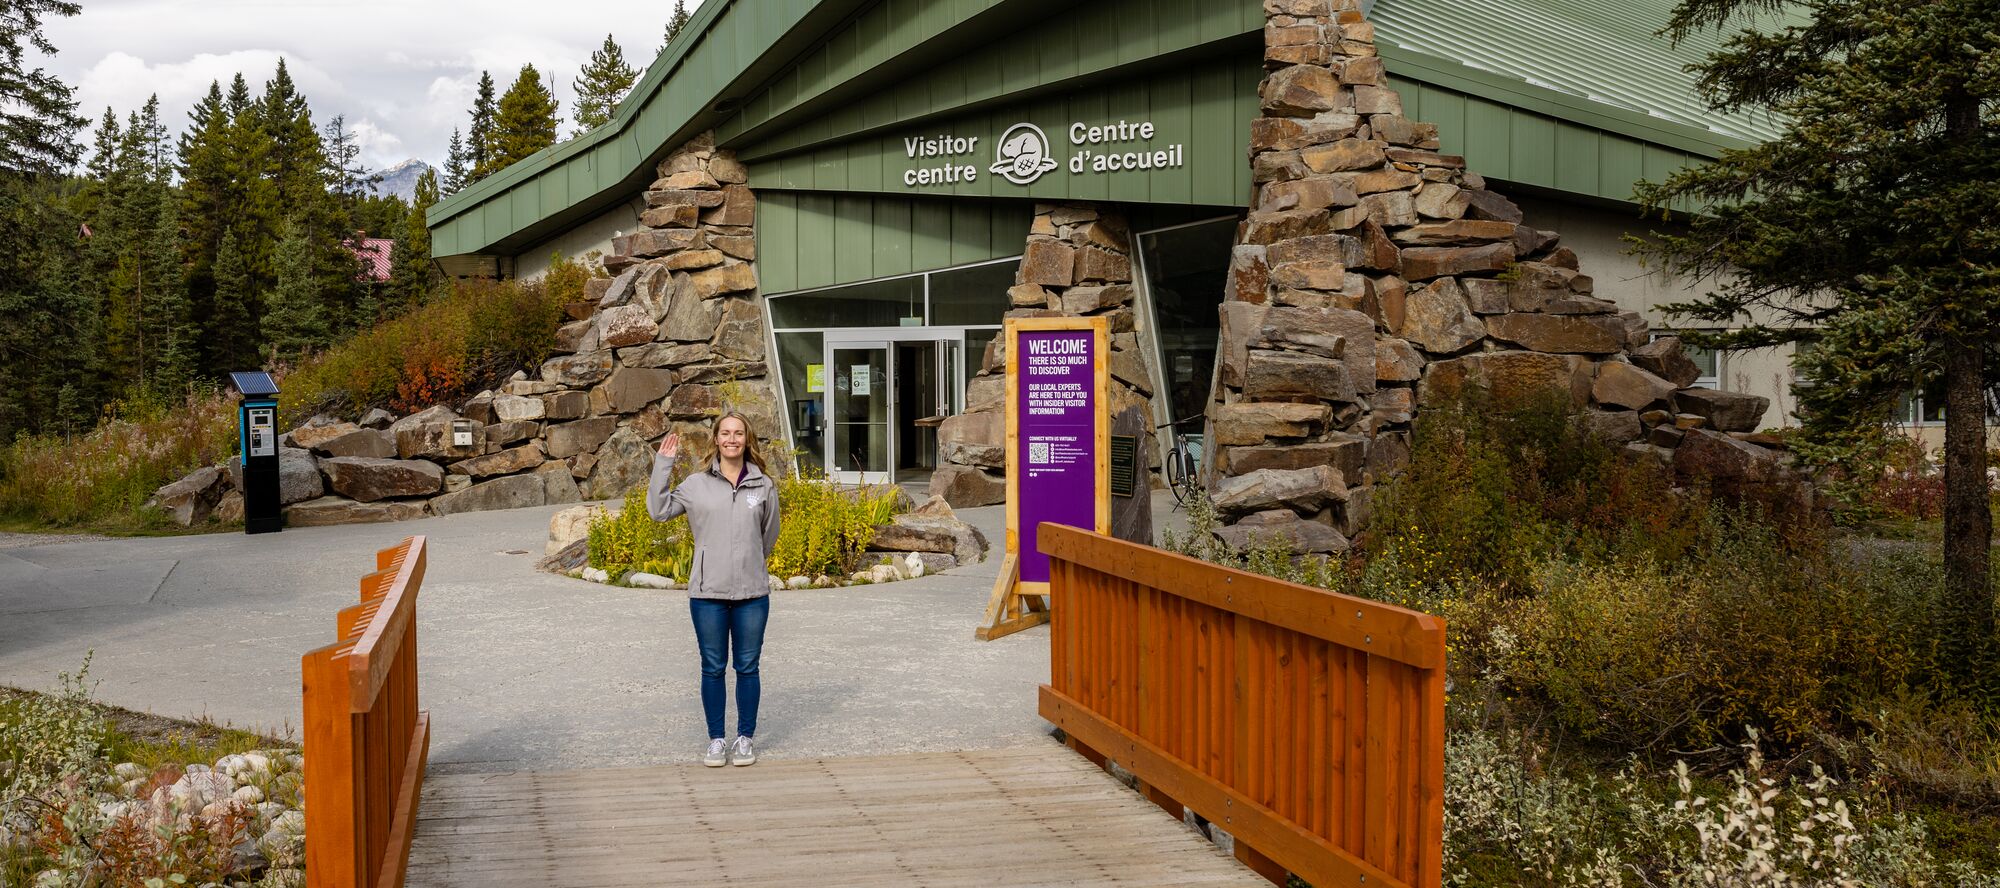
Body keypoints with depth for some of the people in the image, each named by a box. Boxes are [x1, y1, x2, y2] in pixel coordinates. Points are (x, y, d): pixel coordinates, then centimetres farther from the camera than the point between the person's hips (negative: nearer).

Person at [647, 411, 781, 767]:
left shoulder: (764, 486, 4)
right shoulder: (697, 484, 2)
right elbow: (659, 510, 1)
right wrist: (663, 465, -1)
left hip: (752, 593, 1)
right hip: (707, 593, 0)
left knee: (747, 667, 8)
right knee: (713, 668, 8)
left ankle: (745, 738, 20)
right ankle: (716, 739, 19)